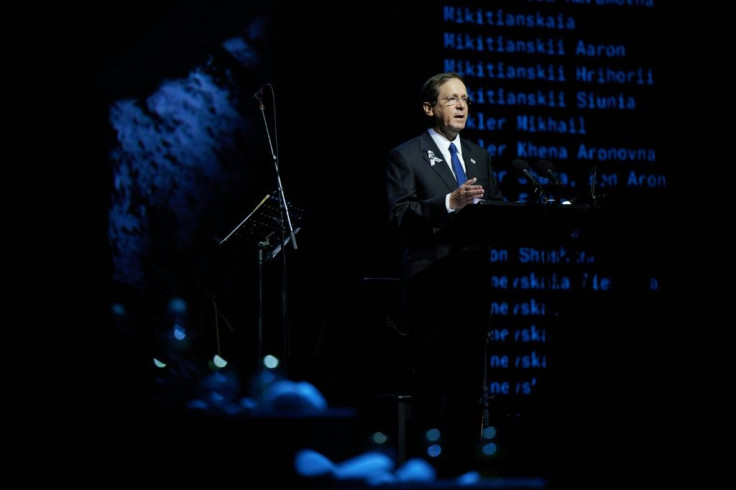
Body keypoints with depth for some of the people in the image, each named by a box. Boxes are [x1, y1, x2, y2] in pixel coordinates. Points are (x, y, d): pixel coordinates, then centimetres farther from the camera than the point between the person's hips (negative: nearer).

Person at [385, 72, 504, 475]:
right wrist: (450, 202, -23)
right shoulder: (405, 156, 0)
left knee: (470, 377, 6)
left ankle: (465, 460, 11)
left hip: (473, 281, 6)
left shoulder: (479, 156, 19)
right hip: (431, 285, -6)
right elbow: (399, 215, -11)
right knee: (431, 379, -5)